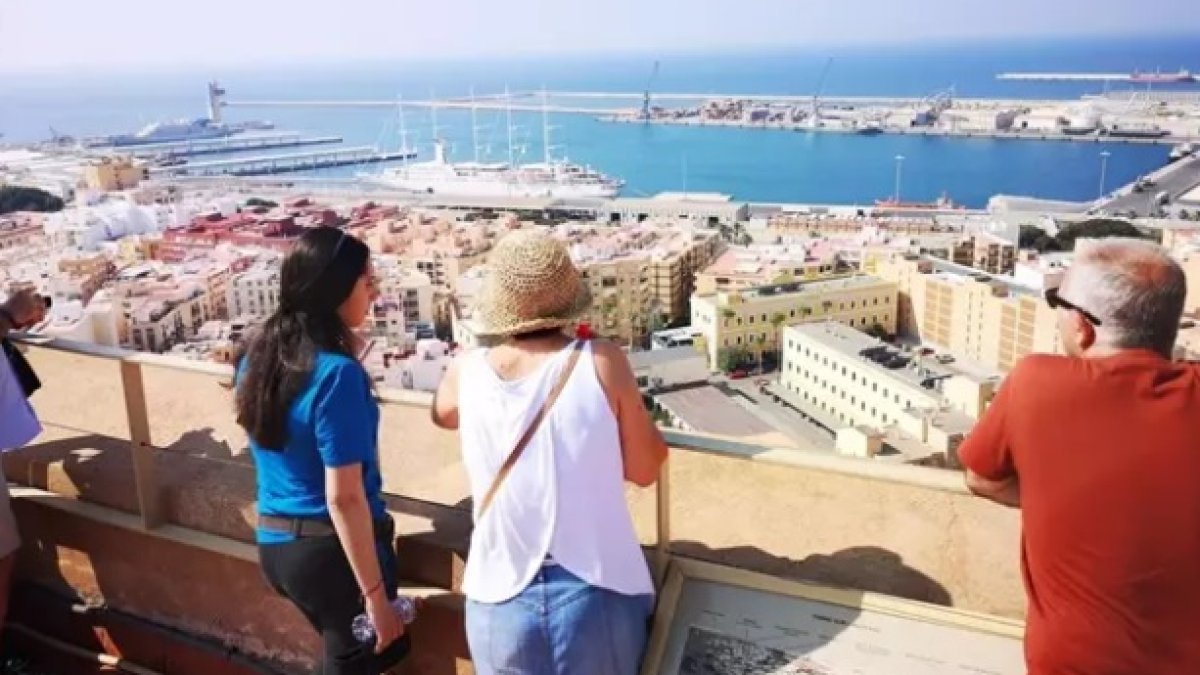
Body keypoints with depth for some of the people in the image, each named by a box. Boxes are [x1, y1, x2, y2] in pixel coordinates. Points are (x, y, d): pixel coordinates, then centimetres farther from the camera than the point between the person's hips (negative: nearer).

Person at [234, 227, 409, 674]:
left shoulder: (256, 357, 2)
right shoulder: (337, 372, -23)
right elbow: (343, 498, -24)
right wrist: (376, 595, -19)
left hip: (275, 544, 8)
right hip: (331, 549, -8)